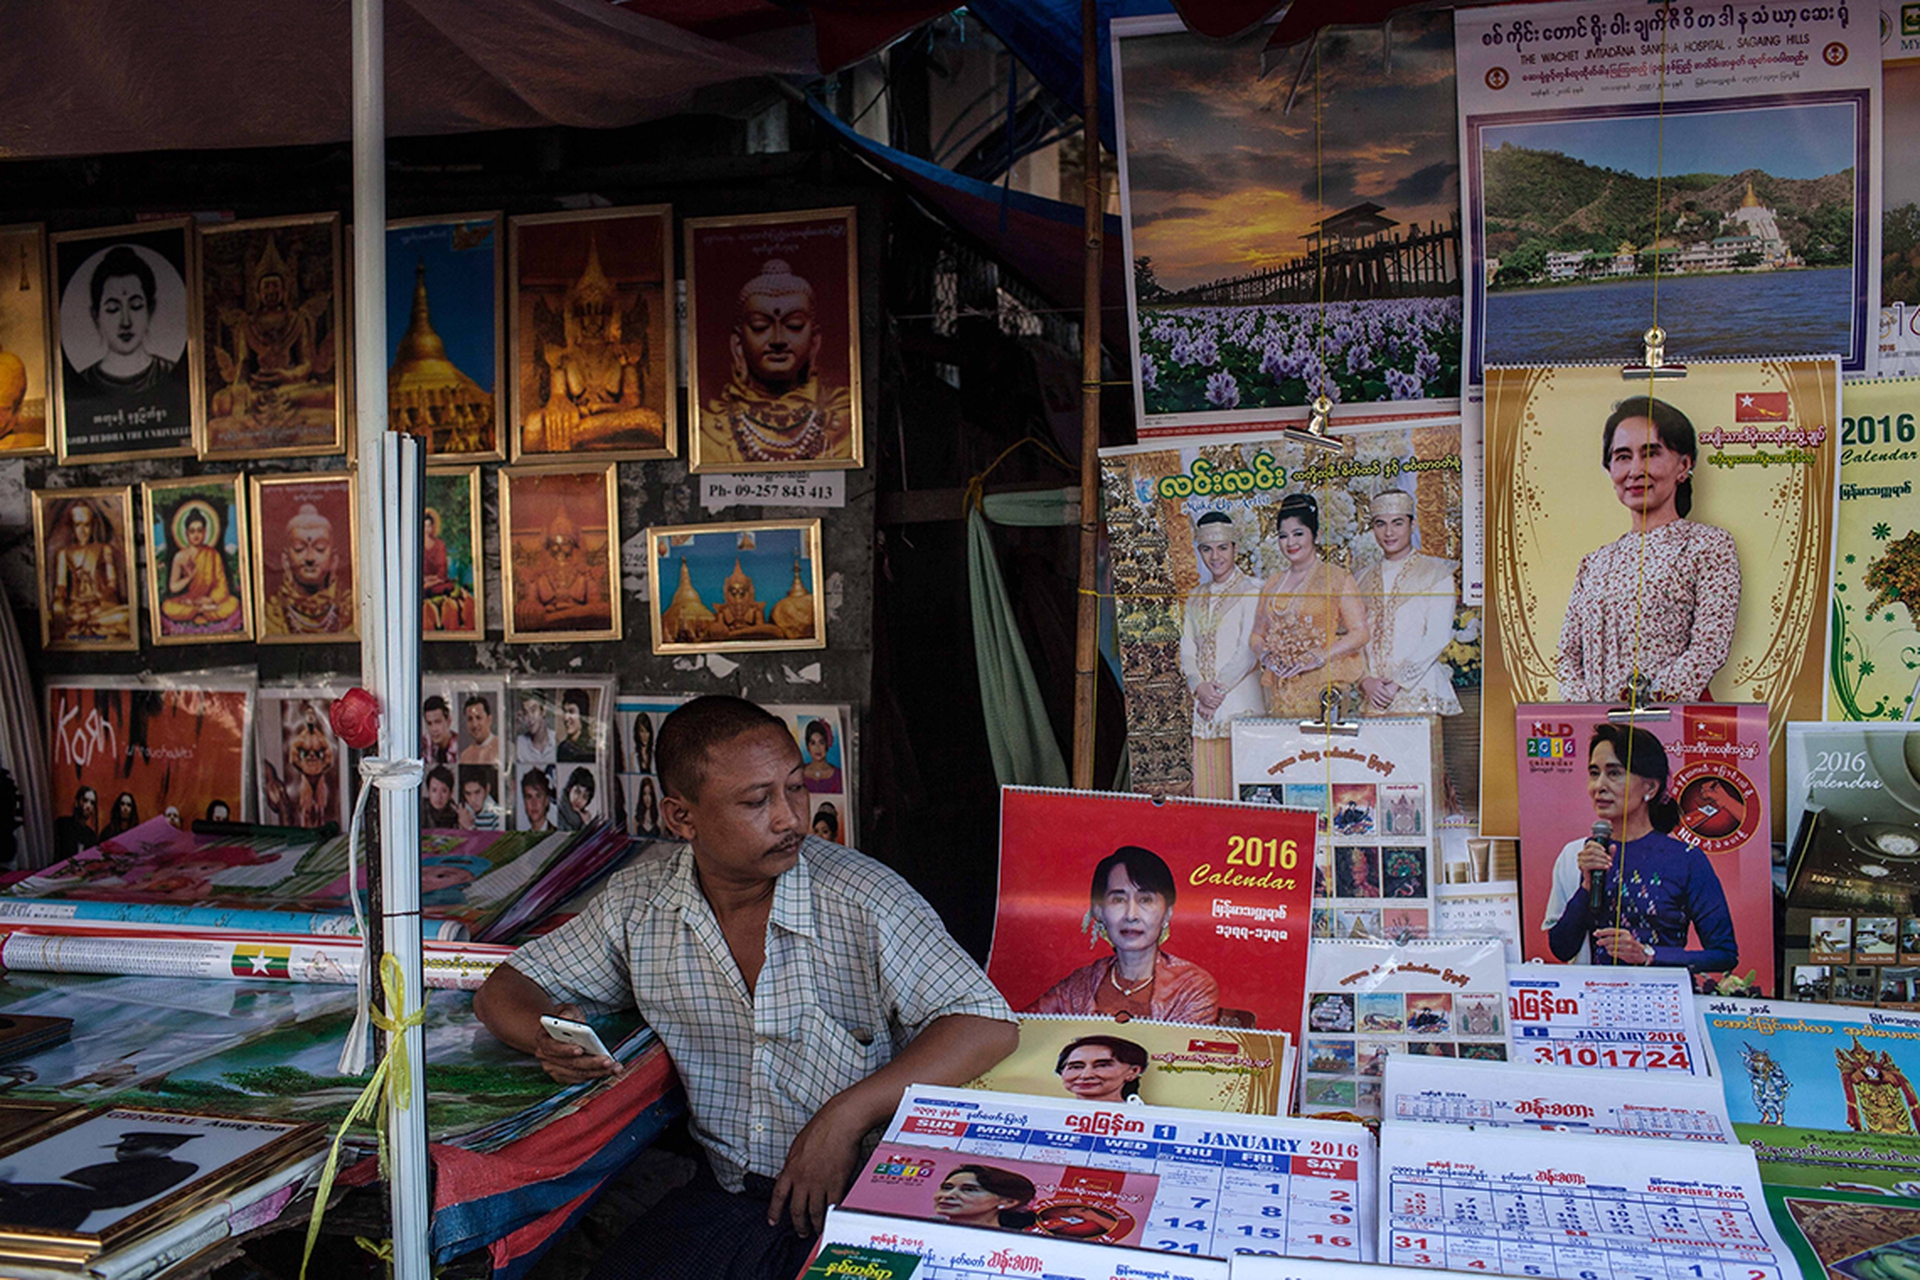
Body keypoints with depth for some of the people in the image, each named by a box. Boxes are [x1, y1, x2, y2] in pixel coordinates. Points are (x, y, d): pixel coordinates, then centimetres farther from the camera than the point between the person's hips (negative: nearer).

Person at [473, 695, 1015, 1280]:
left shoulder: (863, 899, -11)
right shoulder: (638, 903, 1)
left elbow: (987, 1027, -13)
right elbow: (504, 990, 13)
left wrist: (846, 1116, -22)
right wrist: (549, 1038, -11)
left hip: (863, 1193, -3)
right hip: (724, 1192, 4)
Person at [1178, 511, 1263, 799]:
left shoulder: (1250, 592, -2)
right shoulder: (1196, 598, 16)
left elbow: (1249, 651, -8)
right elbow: (1187, 650, 11)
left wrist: (1219, 688, -11)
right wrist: (1199, 687, -6)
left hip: (1240, 697, -5)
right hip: (1204, 703, 5)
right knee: (1207, 784, 4)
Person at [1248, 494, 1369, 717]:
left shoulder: (1338, 578, 2)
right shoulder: (1272, 585, 16)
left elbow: (1359, 633, -5)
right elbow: (1257, 633, 20)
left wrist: (1318, 657, -15)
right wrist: (1264, 654, -2)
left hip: (1321, 686, -4)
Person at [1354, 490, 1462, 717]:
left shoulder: (1435, 573, 3)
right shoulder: (1364, 579, 14)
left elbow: (1438, 637, -5)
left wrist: (1398, 682, -12)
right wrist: (1366, 680, -7)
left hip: (1418, 692, -3)